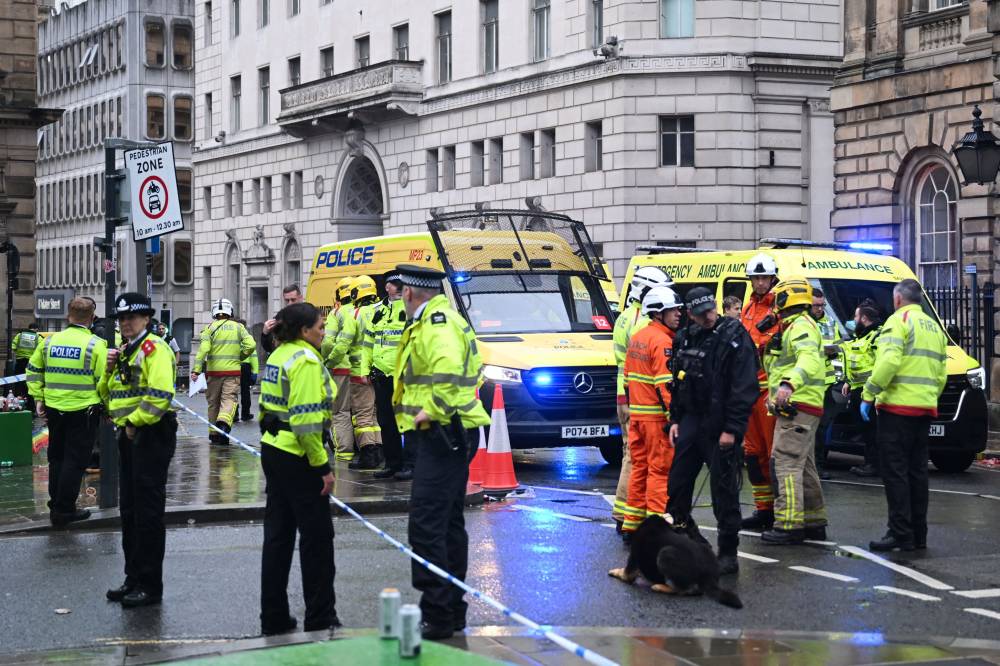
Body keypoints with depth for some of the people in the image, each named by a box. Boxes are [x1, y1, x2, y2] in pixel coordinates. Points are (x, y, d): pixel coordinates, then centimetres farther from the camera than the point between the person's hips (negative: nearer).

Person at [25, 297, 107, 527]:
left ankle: (55, 506, 25)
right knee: (75, 460, 3)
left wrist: (38, 398, 13)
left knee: (56, 457, 18)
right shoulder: (95, 344, -11)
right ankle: (65, 510, 5)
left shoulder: (50, 341, 3)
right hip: (84, 411, -5)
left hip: (54, 409, 5)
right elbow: (103, 380, -13)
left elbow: (33, 370, 8)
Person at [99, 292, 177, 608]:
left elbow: (159, 395, -23)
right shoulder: (125, 351, 17)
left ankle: (150, 586, 1)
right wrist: (110, 369, 3)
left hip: (151, 436, -10)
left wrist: (135, 422, -17)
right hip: (129, 437, 10)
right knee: (129, 510, 14)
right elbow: (108, 393, 21)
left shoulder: (155, 349, -12)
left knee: (148, 511, -5)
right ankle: (134, 578, 23)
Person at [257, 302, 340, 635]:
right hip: (297, 457, -9)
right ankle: (320, 618, 7)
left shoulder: (278, 355, 12)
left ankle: (273, 617, 18)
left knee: (278, 534, 12)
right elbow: (306, 419, -23)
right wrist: (322, 466, -19)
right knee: (317, 535, 0)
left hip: (273, 451, 9)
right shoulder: (306, 360, -17)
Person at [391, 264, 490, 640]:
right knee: (449, 523, 16)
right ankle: (453, 610, 24)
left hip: (440, 435, -11)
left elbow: (447, 371, -35)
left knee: (426, 526, -12)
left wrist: (431, 411, -24)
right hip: (450, 436, 11)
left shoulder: (437, 325, -16)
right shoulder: (438, 319, 18)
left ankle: (437, 616, -11)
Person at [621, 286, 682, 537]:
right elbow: (664, 383, -21)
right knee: (660, 469, -4)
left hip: (636, 413, 9)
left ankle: (631, 525, 18)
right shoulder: (662, 341, -14)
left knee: (640, 467, 14)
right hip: (656, 416, -9)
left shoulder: (637, 338, 14)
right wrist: (672, 415, -22)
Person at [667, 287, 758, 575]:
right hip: (691, 419, 6)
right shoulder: (684, 338, 10)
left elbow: (744, 387, -14)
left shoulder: (734, 337, -10)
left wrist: (732, 429, -17)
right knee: (677, 484, 7)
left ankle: (728, 553, 5)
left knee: (724, 488, -3)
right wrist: (675, 419, 11)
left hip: (721, 425, -6)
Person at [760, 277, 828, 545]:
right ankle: (814, 522, 22)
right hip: (797, 408, 11)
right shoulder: (795, 326, 23)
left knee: (787, 463, -14)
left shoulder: (801, 326, -13)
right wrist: (775, 390, 33)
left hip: (797, 408, -11)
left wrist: (788, 384, -47)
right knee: (804, 467, 16)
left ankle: (788, 525, -18)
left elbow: (809, 359, -32)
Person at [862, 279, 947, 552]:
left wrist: (868, 394, -15)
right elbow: (941, 375, 19)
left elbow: (888, 361, -19)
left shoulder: (898, 320, -5)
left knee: (895, 470, -7)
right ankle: (918, 534, 15)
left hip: (898, 407, -8)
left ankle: (901, 534, -10)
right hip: (925, 407, 8)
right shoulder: (934, 327, 21)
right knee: (917, 471, 12)